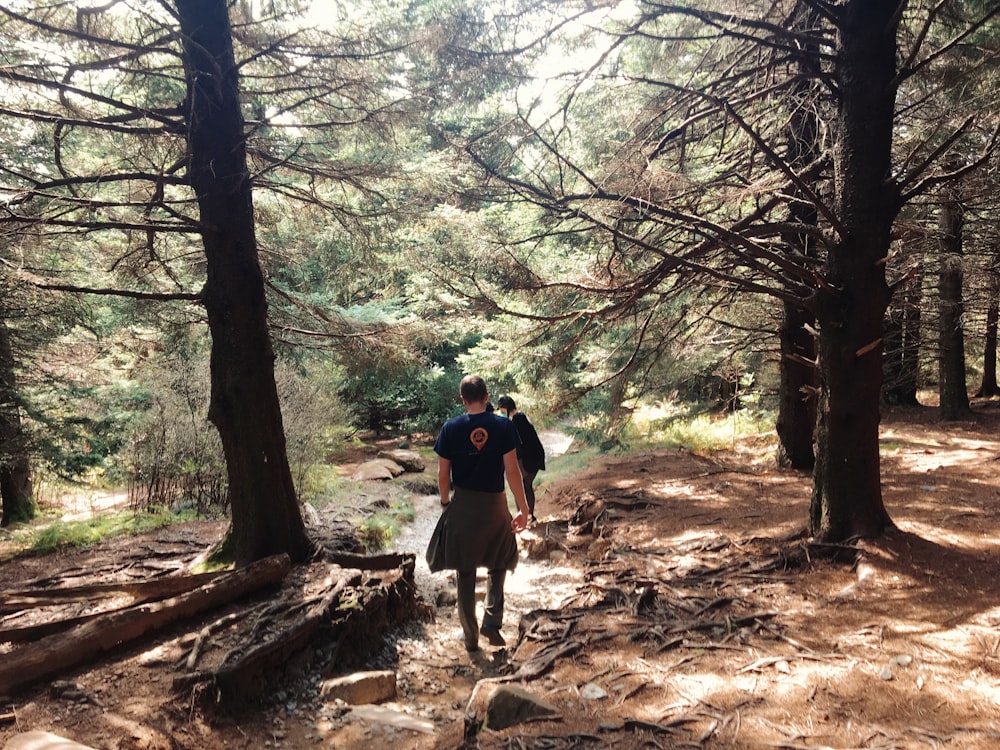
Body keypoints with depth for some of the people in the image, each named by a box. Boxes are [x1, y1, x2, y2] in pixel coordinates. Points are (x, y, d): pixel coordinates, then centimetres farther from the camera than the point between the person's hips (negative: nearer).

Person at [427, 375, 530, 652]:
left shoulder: (451, 428, -6)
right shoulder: (503, 426, -9)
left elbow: (443, 474, -3)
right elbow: (512, 470, -10)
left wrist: (446, 502, 14)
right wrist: (523, 508, -2)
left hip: (462, 506, 0)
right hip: (494, 505, 0)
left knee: (465, 573, 13)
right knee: (497, 566, 22)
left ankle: (471, 637, 20)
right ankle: (492, 622, 6)